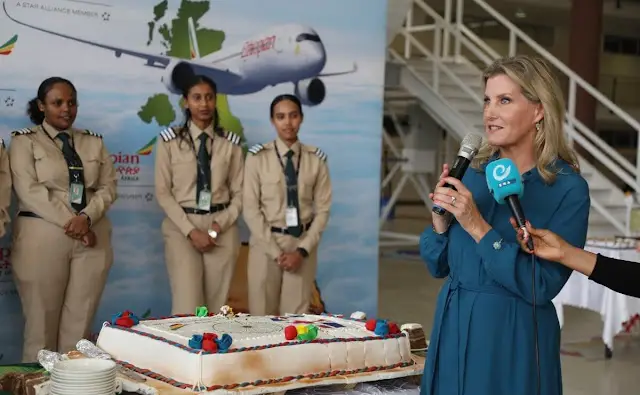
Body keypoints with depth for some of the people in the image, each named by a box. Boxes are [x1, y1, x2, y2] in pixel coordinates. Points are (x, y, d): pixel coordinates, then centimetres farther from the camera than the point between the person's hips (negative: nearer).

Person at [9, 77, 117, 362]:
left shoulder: (94, 142, 15)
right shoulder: (24, 141, 3)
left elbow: (108, 187, 8)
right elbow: (29, 190, -8)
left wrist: (87, 217, -12)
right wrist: (71, 222, -14)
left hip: (91, 238, 3)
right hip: (42, 238, -3)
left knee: (80, 325, 2)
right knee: (42, 324, -1)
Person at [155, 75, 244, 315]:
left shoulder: (231, 143, 5)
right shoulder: (170, 141, 0)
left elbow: (239, 194, 6)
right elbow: (163, 192, -2)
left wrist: (218, 226, -10)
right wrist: (191, 231, -11)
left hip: (222, 229, 2)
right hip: (181, 227, -2)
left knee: (216, 306, 4)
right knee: (187, 307, -10)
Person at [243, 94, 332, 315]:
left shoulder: (316, 159, -1)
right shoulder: (258, 157, -7)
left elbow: (322, 209, 0)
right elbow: (251, 209, -8)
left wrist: (303, 250, -9)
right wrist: (275, 251, -12)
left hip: (302, 244, 1)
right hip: (266, 243, -1)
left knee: (297, 313, 6)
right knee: (262, 312, 4)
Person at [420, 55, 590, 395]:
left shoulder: (567, 189, -13)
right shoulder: (473, 171, 1)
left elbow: (542, 287, -19)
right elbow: (438, 265, 6)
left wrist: (478, 227, -22)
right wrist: (441, 218, -12)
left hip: (514, 336, -5)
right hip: (452, 326, 5)